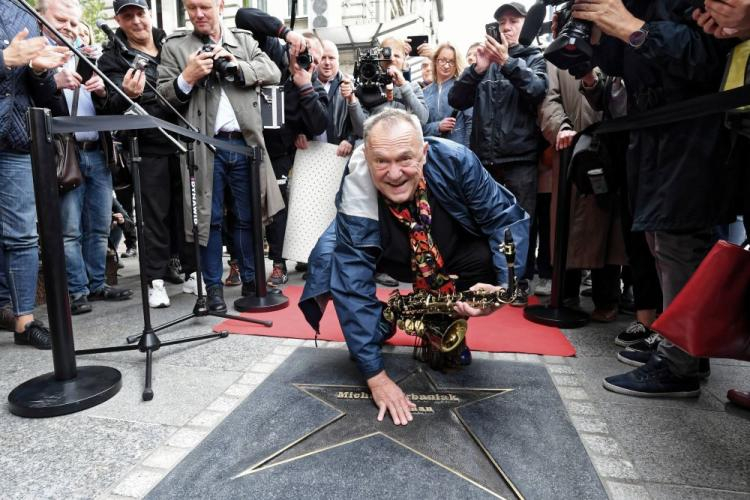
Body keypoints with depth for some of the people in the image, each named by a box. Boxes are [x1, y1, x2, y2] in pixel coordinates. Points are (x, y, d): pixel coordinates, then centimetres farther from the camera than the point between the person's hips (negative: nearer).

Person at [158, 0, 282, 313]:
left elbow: (274, 73, 4)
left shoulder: (244, 40, 14)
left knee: (247, 217, 8)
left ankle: (250, 281, 20)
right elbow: (163, 96, 3)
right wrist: (187, 77, -14)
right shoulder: (174, 47, 7)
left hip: (244, 143, 2)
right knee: (210, 219, 2)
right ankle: (213, 286, 13)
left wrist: (238, 66, -9)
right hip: (205, 146, -1)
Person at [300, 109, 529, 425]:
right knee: (329, 259, -27)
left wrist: (503, 285, -37)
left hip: (453, 251, 1)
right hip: (392, 257, 0)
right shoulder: (355, 198, -34)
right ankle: (377, 323, 4)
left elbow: (508, 219, -20)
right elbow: (353, 286, -32)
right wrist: (375, 375, -32)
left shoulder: (454, 161, -32)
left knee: (485, 257, -31)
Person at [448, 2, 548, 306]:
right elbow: (456, 100, 3)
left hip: (521, 158, -2)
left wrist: (509, 63, -22)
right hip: (485, 158, 3)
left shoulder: (535, 58, 9)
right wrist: (477, 69, -11)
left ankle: (519, 284, 14)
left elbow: (538, 91, -12)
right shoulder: (487, 61, 15)